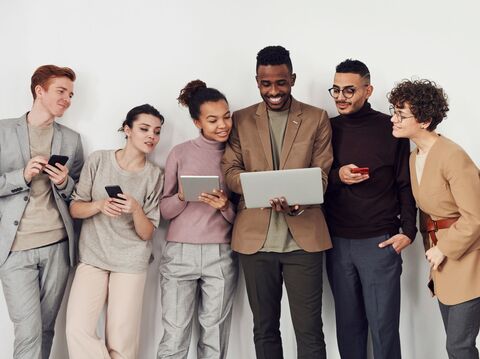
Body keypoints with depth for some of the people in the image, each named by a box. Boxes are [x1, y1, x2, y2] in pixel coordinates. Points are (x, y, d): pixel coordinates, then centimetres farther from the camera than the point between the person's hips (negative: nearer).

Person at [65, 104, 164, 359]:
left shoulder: (154, 175, -2)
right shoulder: (98, 160, -1)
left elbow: (147, 234, -2)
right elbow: (74, 209, 3)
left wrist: (136, 209, -21)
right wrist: (99, 205, -16)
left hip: (131, 262, 0)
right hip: (92, 257, 1)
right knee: (77, 331, -14)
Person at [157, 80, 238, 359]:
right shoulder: (181, 153, 4)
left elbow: (239, 218, 7)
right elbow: (164, 210, 5)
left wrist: (225, 205, -14)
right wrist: (183, 196, -15)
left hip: (221, 255, 1)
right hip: (180, 253, -1)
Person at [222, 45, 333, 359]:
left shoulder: (317, 119, 6)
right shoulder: (241, 120, 9)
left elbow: (322, 174, 1)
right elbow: (230, 172, 2)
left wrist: (299, 200, -21)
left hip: (303, 236, -1)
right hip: (256, 237, 2)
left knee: (309, 330, 2)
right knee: (264, 328, 13)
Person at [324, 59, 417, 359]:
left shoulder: (390, 128, -1)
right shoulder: (328, 129, 6)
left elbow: (405, 184, 1)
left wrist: (408, 231, -7)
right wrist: (336, 176, -11)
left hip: (379, 241, -3)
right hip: (337, 242, 3)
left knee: (383, 325, 2)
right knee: (348, 323, 11)